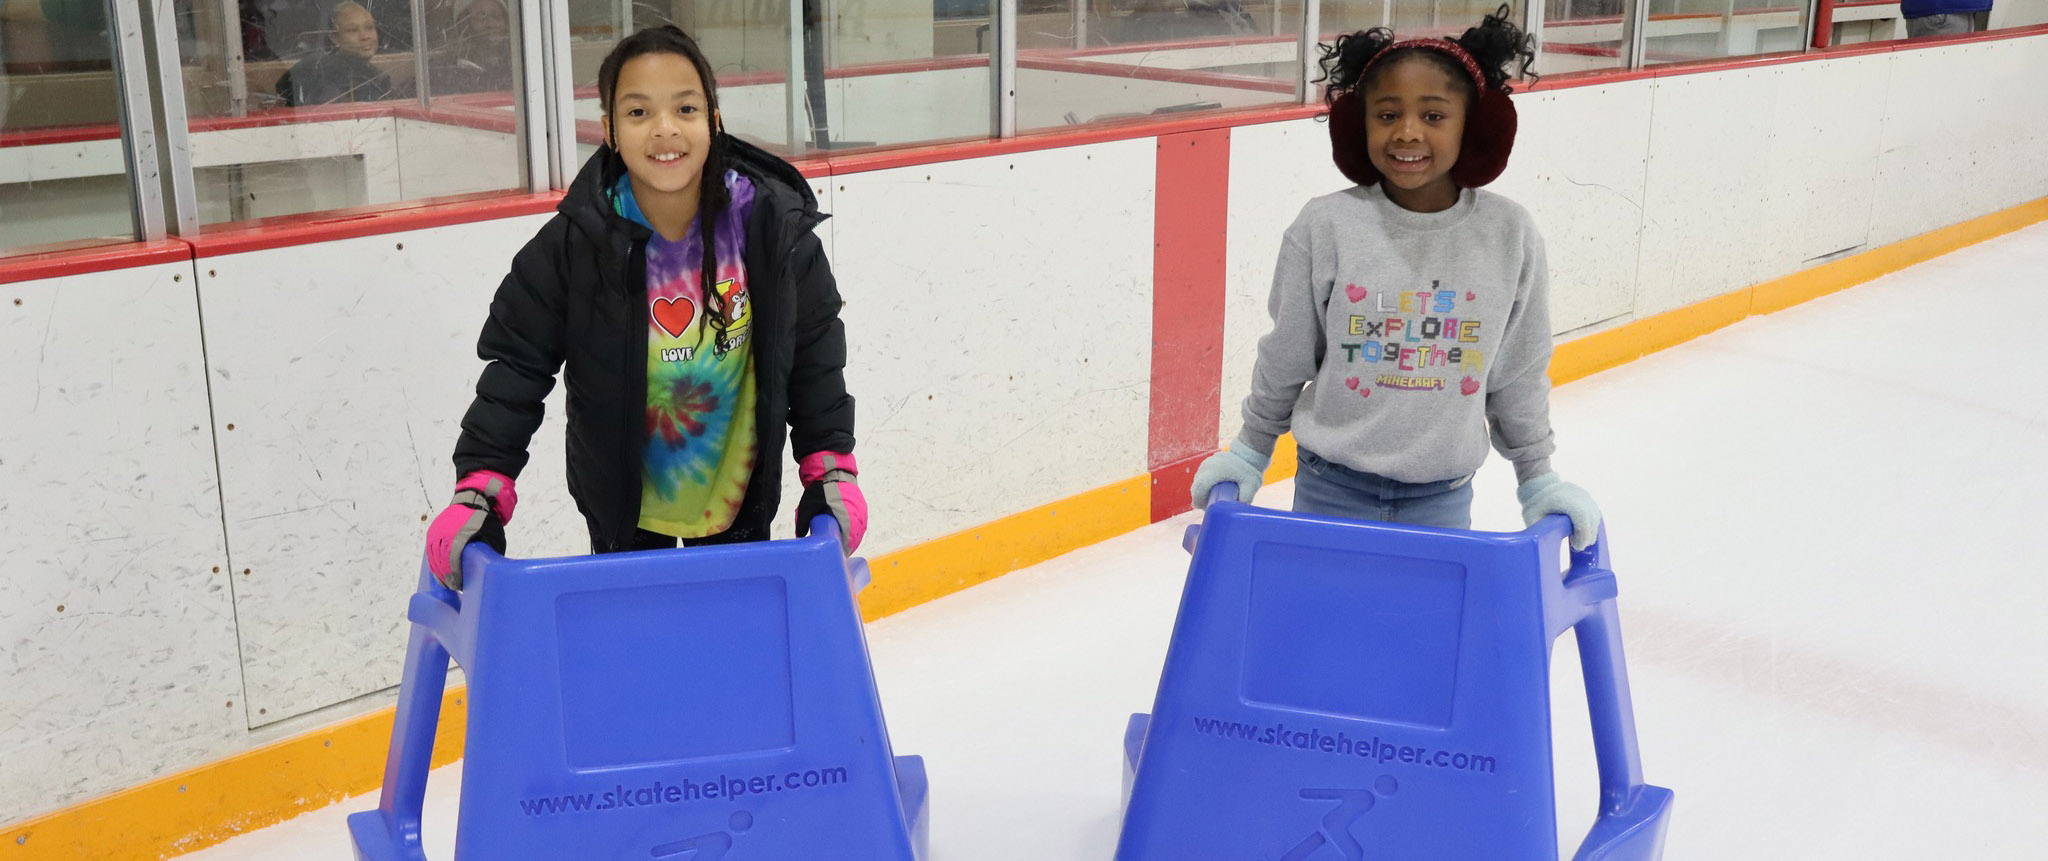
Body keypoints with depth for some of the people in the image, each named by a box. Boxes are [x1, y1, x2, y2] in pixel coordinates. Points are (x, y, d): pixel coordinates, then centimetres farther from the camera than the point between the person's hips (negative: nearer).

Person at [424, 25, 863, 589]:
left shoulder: (773, 224, -17)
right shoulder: (573, 244, -19)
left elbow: (816, 357, -5)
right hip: (621, 498, -1)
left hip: (739, 496, 1)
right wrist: (479, 490, -17)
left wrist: (831, 471, -7)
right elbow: (517, 365, -11)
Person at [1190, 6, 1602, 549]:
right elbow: (1285, 359, 2)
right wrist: (1250, 451, 10)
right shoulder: (1325, 227, -11)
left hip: (1443, 498, 1)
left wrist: (1538, 479, 11)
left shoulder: (1509, 235, -7)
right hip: (1331, 487, -1)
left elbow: (1518, 373, 5)